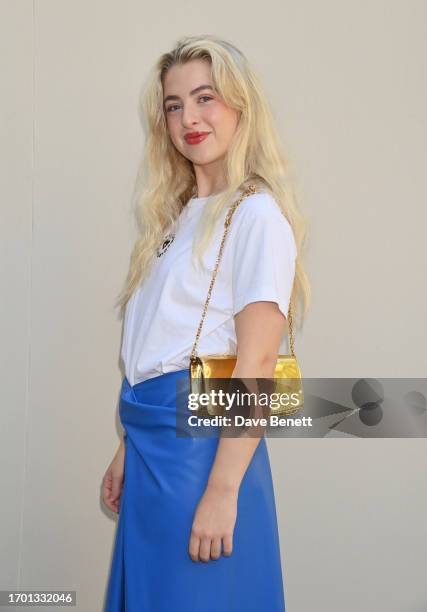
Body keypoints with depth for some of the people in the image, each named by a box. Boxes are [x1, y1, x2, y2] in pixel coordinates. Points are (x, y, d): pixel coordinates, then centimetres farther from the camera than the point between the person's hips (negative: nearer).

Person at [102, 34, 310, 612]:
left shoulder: (257, 215, -11)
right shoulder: (178, 214, 13)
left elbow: (257, 361, -18)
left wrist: (223, 490, -21)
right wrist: (128, 448, 13)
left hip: (205, 440, -8)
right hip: (151, 440, 8)